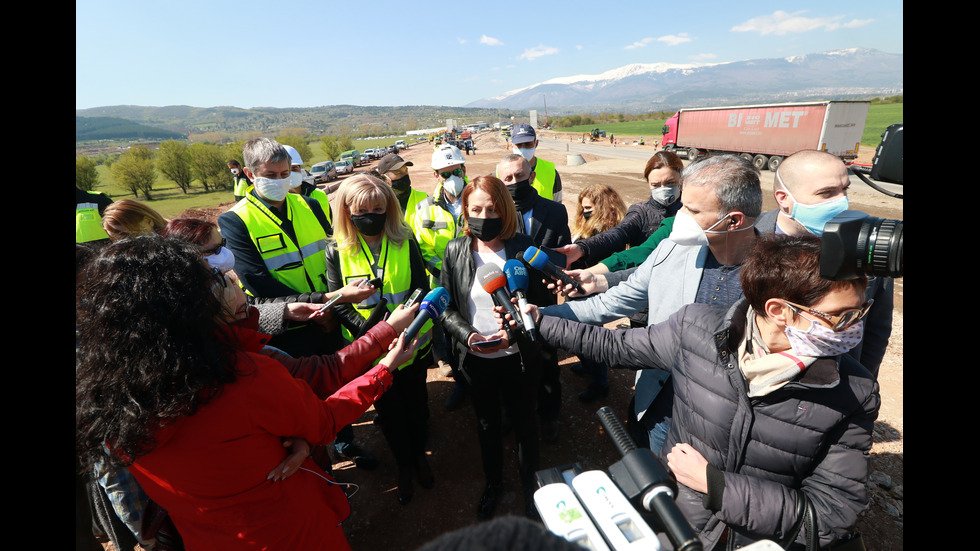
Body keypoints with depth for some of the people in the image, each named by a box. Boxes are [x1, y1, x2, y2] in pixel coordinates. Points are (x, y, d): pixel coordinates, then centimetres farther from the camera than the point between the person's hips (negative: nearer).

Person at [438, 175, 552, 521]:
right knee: (487, 424, 23)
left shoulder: (523, 248, -12)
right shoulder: (455, 251, -6)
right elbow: (445, 306, -1)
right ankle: (493, 483, 51)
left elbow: (543, 302, -7)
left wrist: (514, 332, -21)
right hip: (476, 359, 2)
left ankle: (529, 485, 48)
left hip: (519, 356, -1)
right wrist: (467, 335, -17)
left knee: (524, 423, 19)